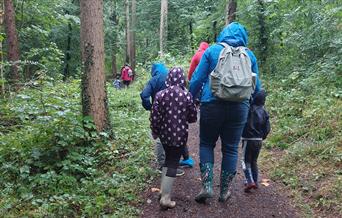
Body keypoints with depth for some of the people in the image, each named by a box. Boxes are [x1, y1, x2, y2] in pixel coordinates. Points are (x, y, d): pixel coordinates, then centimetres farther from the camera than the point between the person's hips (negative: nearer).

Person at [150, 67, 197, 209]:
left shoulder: (161, 94, -6)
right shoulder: (187, 95, -10)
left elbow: (155, 117, -5)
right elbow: (193, 118, -3)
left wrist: (155, 132, 11)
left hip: (164, 134, 3)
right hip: (180, 135, -3)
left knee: (168, 159, 23)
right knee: (173, 163, 3)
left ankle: (163, 190, 28)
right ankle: (165, 198, 2)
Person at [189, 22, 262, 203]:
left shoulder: (212, 50, 2)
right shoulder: (249, 55, 8)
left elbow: (197, 79, -2)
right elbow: (256, 86, 12)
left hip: (212, 104, -2)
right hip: (239, 107, 2)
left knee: (206, 143, 14)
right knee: (231, 148, 12)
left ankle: (207, 186, 4)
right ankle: (224, 191, 20)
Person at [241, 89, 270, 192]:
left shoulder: (249, 109, -14)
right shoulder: (264, 112, 2)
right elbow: (267, 128, 4)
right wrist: (261, 137, 15)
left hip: (248, 139, -5)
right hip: (259, 140, 5)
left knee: (246, 161, 3)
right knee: (254, 161, 18)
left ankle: (250, 181, -11)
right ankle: (255, 182, 20)